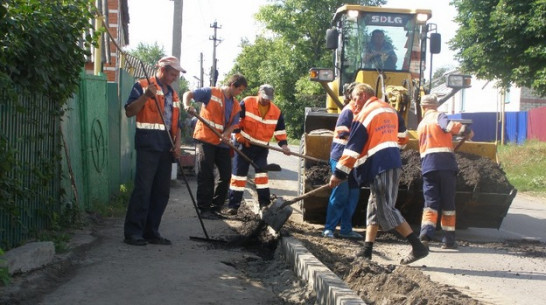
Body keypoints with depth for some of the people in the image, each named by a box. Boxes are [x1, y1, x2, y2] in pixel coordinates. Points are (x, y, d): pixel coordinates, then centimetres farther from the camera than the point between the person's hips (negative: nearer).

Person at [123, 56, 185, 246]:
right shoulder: (142, 86, 1)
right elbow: (129, 112, -8)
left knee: (162, 191, 6)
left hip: (166, 147, 7)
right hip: (148, 144, -7)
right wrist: (146, 96, -21)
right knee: (143, 188, -10)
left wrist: (177, 144, 6)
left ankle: (151, 232, 14)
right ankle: (133, 232, -4)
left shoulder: (173, 94, 20)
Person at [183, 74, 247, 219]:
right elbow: (188, 94, -8)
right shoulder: (211, 92, -4)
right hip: (205, 139, -6)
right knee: (206, 175, -4)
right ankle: (204, 208, 5)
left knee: (226, 174, 6)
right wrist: (187, 105, -29)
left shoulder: (236, 105, 12)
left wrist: (226, 134, -18)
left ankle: (216, 207, 19)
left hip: (222, 143, 6)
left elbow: (233, 123, 3)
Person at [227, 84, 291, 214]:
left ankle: (264, 203, 6)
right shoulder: (246, 103, -12)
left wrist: (283, 144, -7)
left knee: (262, 174, 0)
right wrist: (239, 135, -13)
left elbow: (280, 130, 6)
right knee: (238, 174, -1)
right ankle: (233, 205, 4)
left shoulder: (276, 111, -1)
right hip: (244, 145, -3)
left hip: (262, 148, 3)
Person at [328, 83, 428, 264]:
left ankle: (418, 247, -8)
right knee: (374, 207, 11)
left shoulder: (365, 114, -7)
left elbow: (353, 147, -10)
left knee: (386, 210, -6)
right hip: (394, 162, 9)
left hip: (379, 166, -9)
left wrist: (339, 173, -6)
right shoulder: (390, 110, 17)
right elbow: (400, 131, 25)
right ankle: (366, 252, 11)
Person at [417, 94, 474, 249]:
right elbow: (449, 126, -19)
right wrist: (467, 131, -5)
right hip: (445, 163, -4)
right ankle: (449, 239, 9)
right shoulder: (439, 116, 3)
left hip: (427, 165, 4)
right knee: (448, 203, 5)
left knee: (430, 201, 4)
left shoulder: (421, 124, 21)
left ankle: (426, 233, -17)